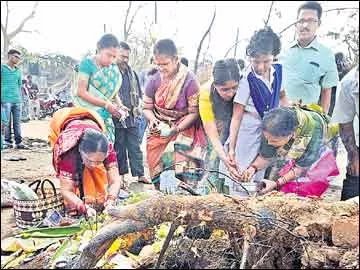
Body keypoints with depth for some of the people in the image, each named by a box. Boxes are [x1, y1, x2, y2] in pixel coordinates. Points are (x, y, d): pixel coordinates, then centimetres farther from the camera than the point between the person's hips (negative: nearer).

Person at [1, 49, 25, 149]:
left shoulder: (18, 71, 18)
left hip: (17, 100, 4)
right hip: (6, 100, -4)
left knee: (17, 122, 2)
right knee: (7, 122, -3)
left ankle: (18, 142, 5)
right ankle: (7, 142, 3)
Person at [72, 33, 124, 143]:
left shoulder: (114, 69, 11)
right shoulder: (88, 63, -4)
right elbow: (81, 92, -10)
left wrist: (119, 106, -4)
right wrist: (106, 104, -14)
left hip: (106, 117, 5)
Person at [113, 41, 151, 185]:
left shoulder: (131, 73, 14)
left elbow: (138, 93, 23)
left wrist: (138, 107, 7)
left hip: (131, 116, 5)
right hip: (116, 117, -5)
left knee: (135, 147, 8)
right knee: (119, 148, 5)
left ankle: (140, 174, 13)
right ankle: (121, 174, 16)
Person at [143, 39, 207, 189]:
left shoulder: (189, 80, -13)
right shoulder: (154, 81, -2)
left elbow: (194, 113, -12)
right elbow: (147, 108, 7)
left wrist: (175, 129, -23)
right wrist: (153, 120, -15)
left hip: (184, 129, -3)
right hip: (159, 132, 4)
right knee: (160, 171, 1)